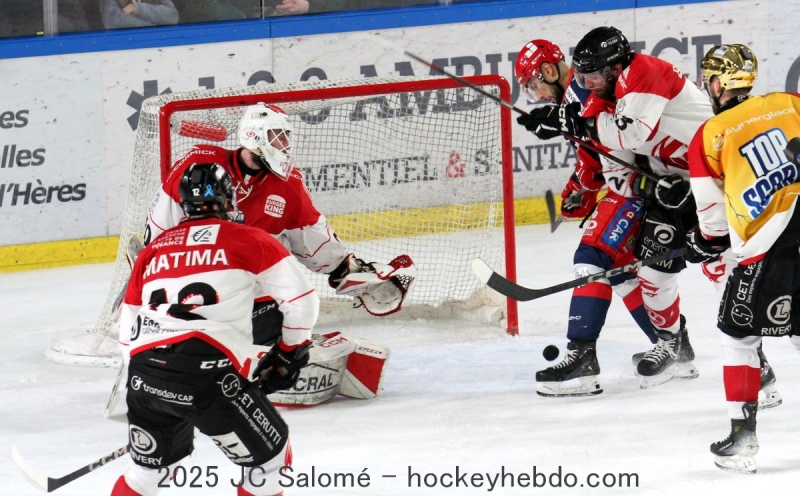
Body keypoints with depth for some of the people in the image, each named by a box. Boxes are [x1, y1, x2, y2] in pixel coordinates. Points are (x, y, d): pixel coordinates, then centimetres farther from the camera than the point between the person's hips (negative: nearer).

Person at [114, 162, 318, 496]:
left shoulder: (152, 252, 24)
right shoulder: (250, 241, 12)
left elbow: (128, 333, 25)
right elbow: (301, 300, 10)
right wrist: (288, 354, 25)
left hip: (145, 375, 5)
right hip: (208, 376, -5)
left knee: (148, 467, 28)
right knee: (268, 459, 11)